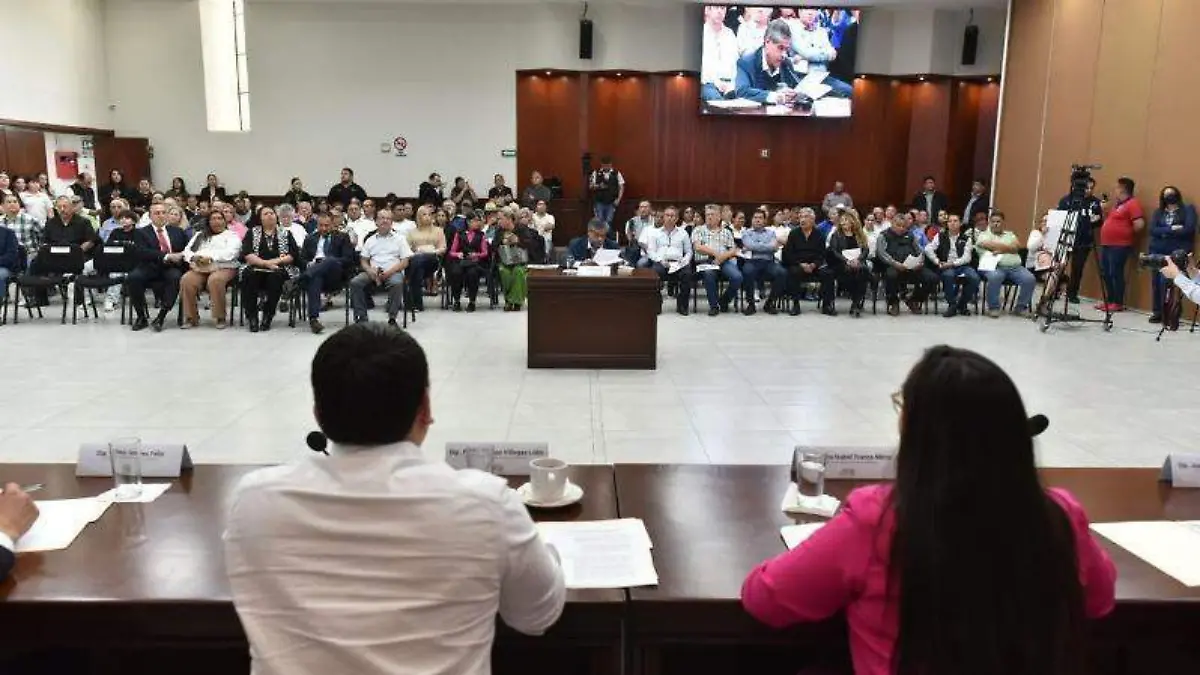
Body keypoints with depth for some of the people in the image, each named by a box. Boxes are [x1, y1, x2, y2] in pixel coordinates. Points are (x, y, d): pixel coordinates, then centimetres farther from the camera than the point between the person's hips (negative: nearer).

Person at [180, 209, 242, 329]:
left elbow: (230, 252, -7)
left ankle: (220, 318, -27)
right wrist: (194, 257, -7)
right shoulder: (200, 235, 27)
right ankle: (191, 318, -19)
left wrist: (211, 257, -19)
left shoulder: (231, 235, 12)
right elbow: (187, 251, 17)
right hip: (199, 268, 4)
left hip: (223, 267, -4)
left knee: (215, 280, -38)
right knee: (186, 280, -28)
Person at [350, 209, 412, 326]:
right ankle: (361, 317, -20)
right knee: (355, 282, -24)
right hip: (373, 272, 3)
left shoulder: (399, 238, 11)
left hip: (393, 272, -3)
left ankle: (392, 318, -28)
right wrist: (370, 270, -9)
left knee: (397, 283, -37)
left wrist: (389, 272, -14)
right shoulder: (370, 240, 19)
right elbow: (364, 261, 15)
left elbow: (405, 262, 2)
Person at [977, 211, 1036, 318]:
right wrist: (1008, 247, -2)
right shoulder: (984, 235, 14)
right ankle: (993, 307, -19)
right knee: (995, 277, -38)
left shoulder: (1010, 235, 25)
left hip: (1015, 267, 4)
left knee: (1030, 279, -22)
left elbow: (1016, 247, 5)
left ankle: (1021, 306, -3)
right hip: (994, 266, -4)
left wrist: (1001, 250, -8)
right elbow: (990, 245, -9)